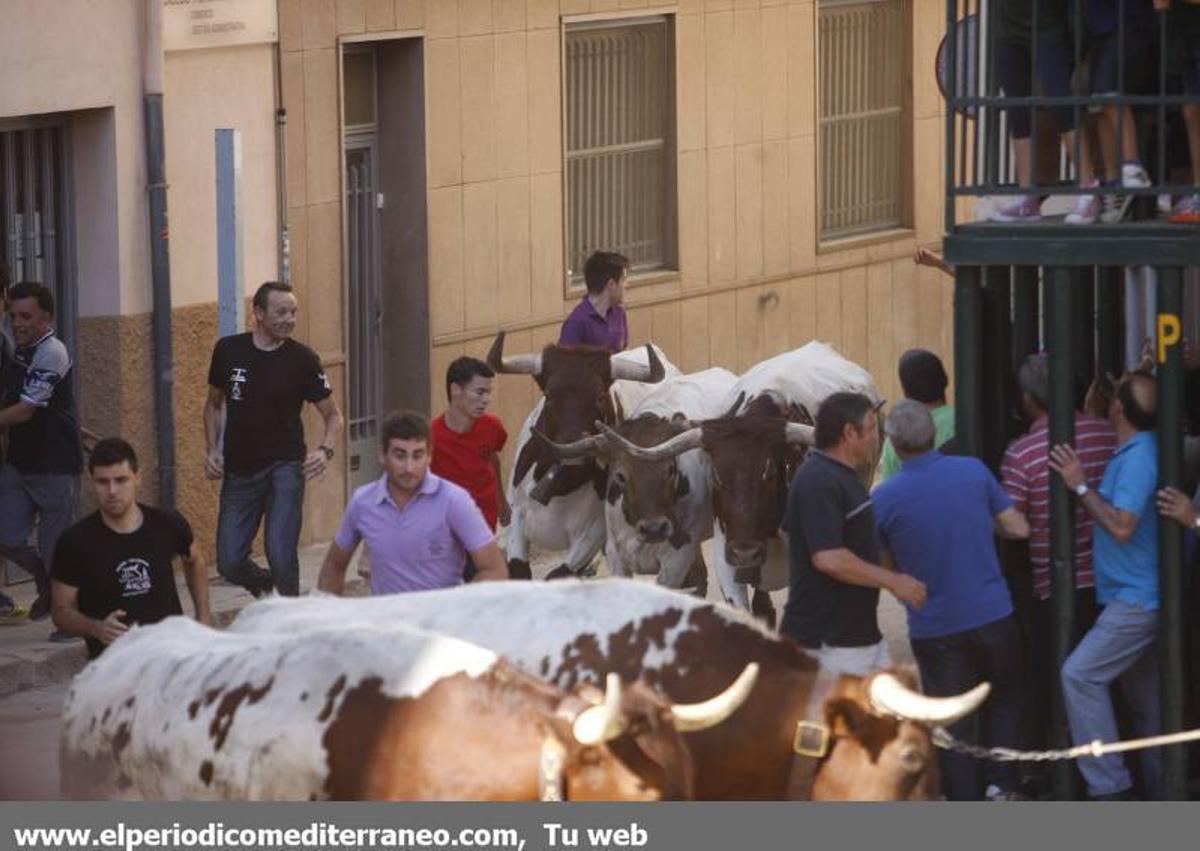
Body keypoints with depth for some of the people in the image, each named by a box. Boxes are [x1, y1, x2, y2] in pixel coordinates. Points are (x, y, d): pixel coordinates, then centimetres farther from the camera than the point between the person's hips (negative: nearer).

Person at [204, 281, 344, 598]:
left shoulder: (302, 359, -5)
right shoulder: (228, 351, 1)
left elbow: (332, 414, 4)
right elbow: (214, 404, 16)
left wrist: (325, 450, -16)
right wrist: (212, 450, 2)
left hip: (285, 467, -3)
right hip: (239, 471, 3)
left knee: (280, 554, -17)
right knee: (229, 564, 0)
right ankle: (266, 585, 33)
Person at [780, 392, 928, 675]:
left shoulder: (844, 478, 15)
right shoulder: (818, 483, -19)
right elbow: (828, 558, -27)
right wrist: (893, 580, -20)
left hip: (863, 633, 11)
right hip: (827, 641, -11)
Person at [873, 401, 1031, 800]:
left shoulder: (884, 498, -11)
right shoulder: (973, 471, -7)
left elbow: (887, 565, 2)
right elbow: (1018, 528, 0)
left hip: (934, 628, -1)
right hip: (992, 615, 1)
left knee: (953, 723, 9)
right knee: (1006, 701, 22)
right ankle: (1001, 781, 11)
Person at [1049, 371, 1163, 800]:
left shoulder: (1138, 458, -19)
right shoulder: (1137, 453, 12)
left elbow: (1122, 527, -25)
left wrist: (1081, 486, -17)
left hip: (1136, 599, -10)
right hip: (1141, 597, 10)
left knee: (1080, 675, -14)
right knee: (1145, 696, 13)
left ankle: (1108, 784, -16)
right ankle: (1161, 794, 17)